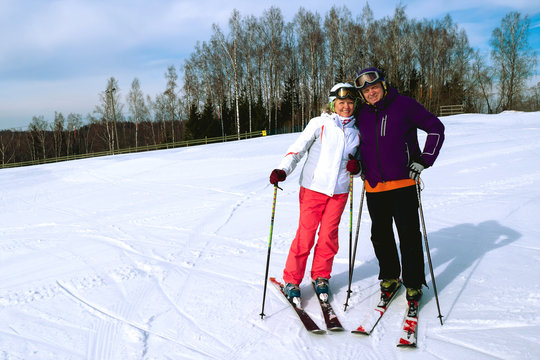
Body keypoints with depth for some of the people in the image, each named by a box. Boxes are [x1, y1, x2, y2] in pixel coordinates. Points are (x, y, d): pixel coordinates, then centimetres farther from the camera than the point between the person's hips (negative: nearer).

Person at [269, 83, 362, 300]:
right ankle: (291, 280, 12)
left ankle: (321, 277, 25)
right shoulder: (319, 123, -1)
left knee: (329, 235, 6)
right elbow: (297, 149, -6)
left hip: (339, 191, 4)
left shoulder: (356, 132, 12)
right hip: (313, 187, -3)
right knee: (305, 234, -3)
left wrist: (356, 168, -3)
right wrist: (283, 170, -21)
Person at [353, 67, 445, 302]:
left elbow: (436, 128, -2)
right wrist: (358, 163, 13)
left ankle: (414, 283, 13)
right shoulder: (361, 114, 8)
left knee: (409, 234, -2)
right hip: (374, 185, 4)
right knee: (380, 235, 10)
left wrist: (423, 160, -8)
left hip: (403, 183, -4)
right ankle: (389, 277, 29)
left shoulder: (404, 105, -5)